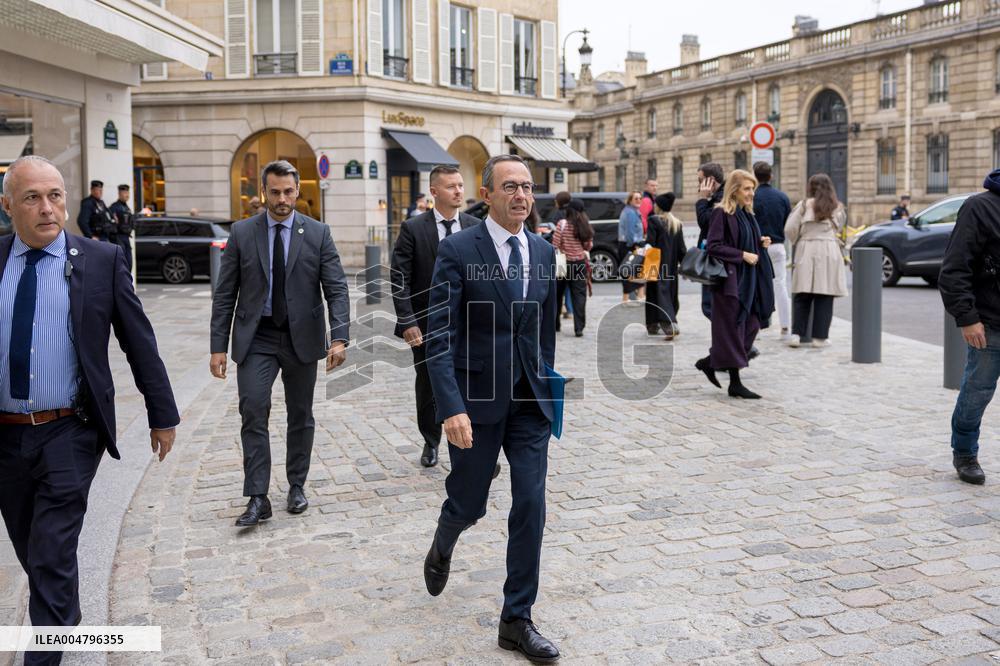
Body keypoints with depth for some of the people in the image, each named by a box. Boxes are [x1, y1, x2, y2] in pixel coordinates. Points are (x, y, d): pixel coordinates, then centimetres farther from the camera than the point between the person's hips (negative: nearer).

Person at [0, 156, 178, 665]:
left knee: (53, 555, -2)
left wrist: (163, 415, 2)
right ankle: (65, 620, 43)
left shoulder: (101, 261, -6)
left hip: (69, 435, -3)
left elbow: (139, 342, -1)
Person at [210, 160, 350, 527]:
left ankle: (297, 486, 27)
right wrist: (218, 346, -4)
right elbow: (225, 294, 2)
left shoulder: (317, 233, 0)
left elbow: (336, 288, -5)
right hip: (256, 337, 0)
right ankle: (258, 498, -5)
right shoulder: (242, 233, 1)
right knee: (253, 410, -11)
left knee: (300, 415, 10)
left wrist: (339, 337, -18)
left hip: (301, 337, 1)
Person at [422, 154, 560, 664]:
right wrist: (451, 408, -23)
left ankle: (517, 621, 13)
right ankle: (443, 546, 47)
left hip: (530, 402, 4)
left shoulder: (544, 252, 6)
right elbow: (439, 337, -15)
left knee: (531, 507, 1)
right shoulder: (457, 251, -10)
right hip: (477, 400, -4)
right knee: (469, 504, 10)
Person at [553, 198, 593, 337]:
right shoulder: (586, 226, -1)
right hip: (580, 263, 2)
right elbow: (589, 246, 6)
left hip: (563, 263, -2)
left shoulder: (562, 224, -11)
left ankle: (554, 324, 26)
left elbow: (555, 245, -11)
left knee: (557, 294, 14)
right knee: (579, 295, 3)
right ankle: (579, 328, -4)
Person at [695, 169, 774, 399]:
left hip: (748, 279, 9)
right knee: (733, 329, -3)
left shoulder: (746, 213, 15)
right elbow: (713, 246, -17)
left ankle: (710, 362, 21)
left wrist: (760, 243, 5)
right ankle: (735, 383, 5)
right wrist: (742, 255, -17)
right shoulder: (722, 213, -10)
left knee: (750, 326, 7)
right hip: (730, 278, -9)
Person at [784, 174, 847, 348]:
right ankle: (820, 337, 3)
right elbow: (839, 228, 9)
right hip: (829, 252, 0)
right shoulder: (837, 208, 9)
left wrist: (797, 242, 17)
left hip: (806, 251, 0)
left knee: (802, 296, 4)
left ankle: (796, 334, -2)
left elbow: (789, 230, -1)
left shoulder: (804, 205, 3)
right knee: (824, 298, 2)